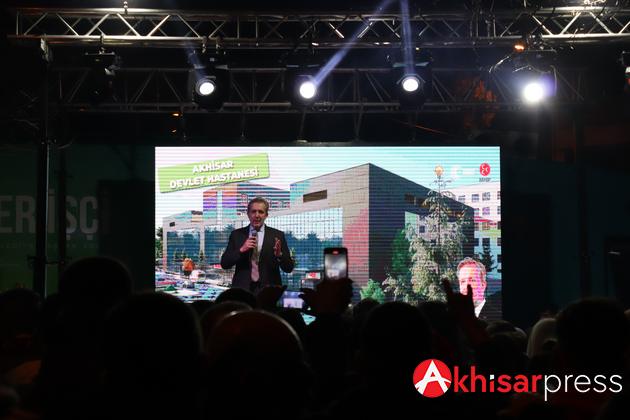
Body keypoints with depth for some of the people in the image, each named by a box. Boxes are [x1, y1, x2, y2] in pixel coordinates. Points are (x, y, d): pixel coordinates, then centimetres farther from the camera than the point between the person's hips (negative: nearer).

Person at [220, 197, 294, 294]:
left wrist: (279, 254, -19)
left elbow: (289, 268, 1)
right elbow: (224, 264, 2)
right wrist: (241, 250, -13)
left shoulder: (277, 235, 3)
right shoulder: (237, 234, 7)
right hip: (242, 289, 1)